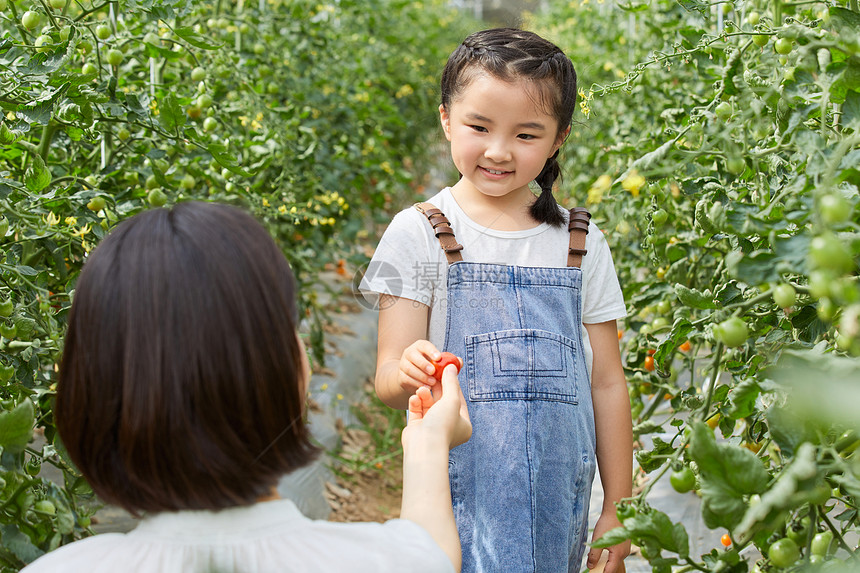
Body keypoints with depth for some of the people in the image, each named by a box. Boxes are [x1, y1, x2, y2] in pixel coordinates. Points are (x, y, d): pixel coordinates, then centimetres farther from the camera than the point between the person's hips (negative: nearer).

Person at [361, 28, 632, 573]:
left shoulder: (581, 243, 4)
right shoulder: (419, 233, -4)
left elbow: (607, 382, 9)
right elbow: (388, 378, -6)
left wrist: (618, 508, 9)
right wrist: (409, 374, -30)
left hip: (561, 497, 3)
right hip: (462, 494, -2)